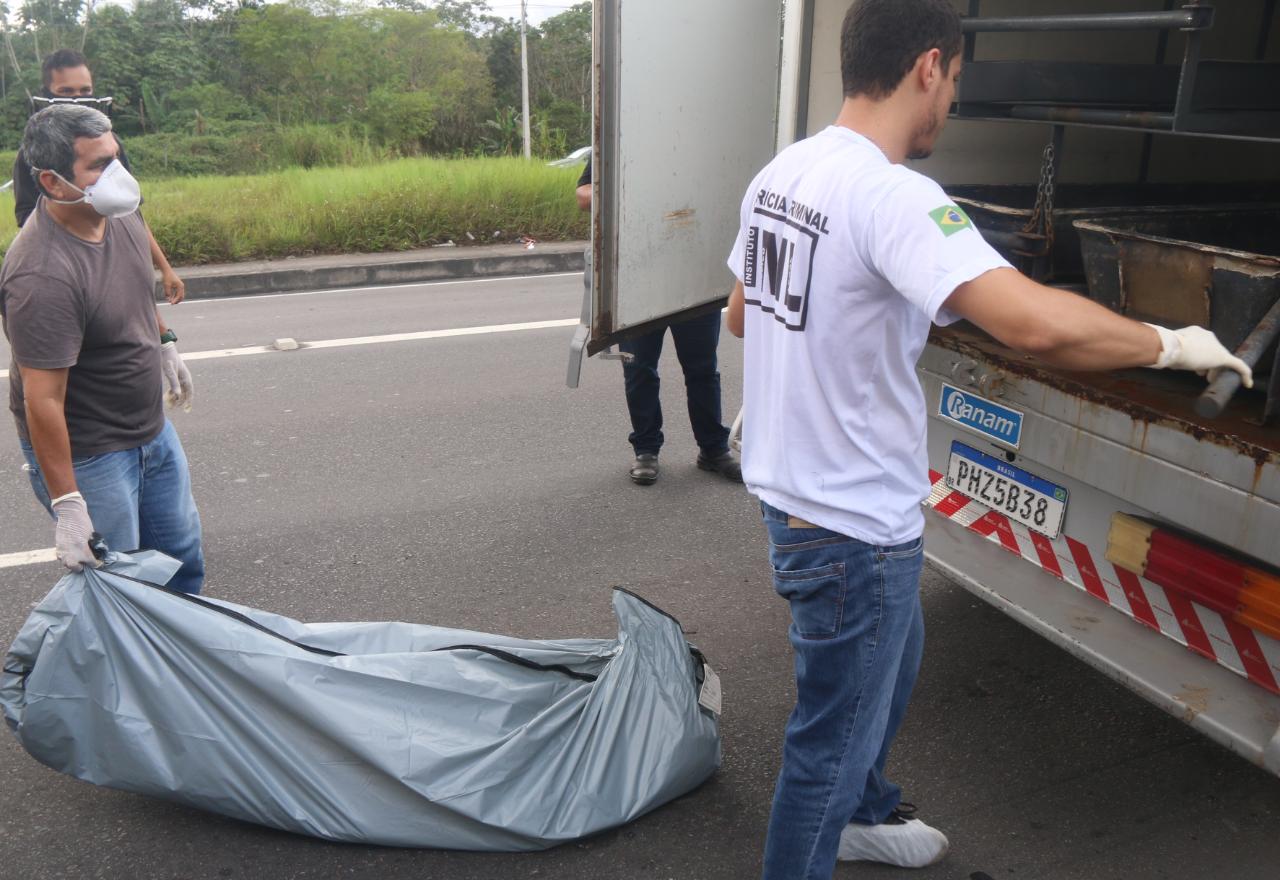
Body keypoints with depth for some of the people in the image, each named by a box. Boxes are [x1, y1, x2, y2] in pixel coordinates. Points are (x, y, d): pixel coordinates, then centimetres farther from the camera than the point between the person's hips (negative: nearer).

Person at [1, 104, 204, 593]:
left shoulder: (118, 213, -6)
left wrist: (164, 345, 27)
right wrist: (67, 505, -27)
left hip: (153, 429, 8)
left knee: (182, 557, 22)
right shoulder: (43, 276, -32)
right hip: (87, 456, -8)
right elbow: (42, 401, -30)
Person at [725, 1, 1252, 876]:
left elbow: (744, 315, 17)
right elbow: (1041, 324, -37)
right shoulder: (891, 195, -26)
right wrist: (1168, 344, -18)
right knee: (833, 740, 11)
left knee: (892, 660, 32)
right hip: (854, 526, -10)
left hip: (794, 490, 10)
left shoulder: (781, 172, 3)